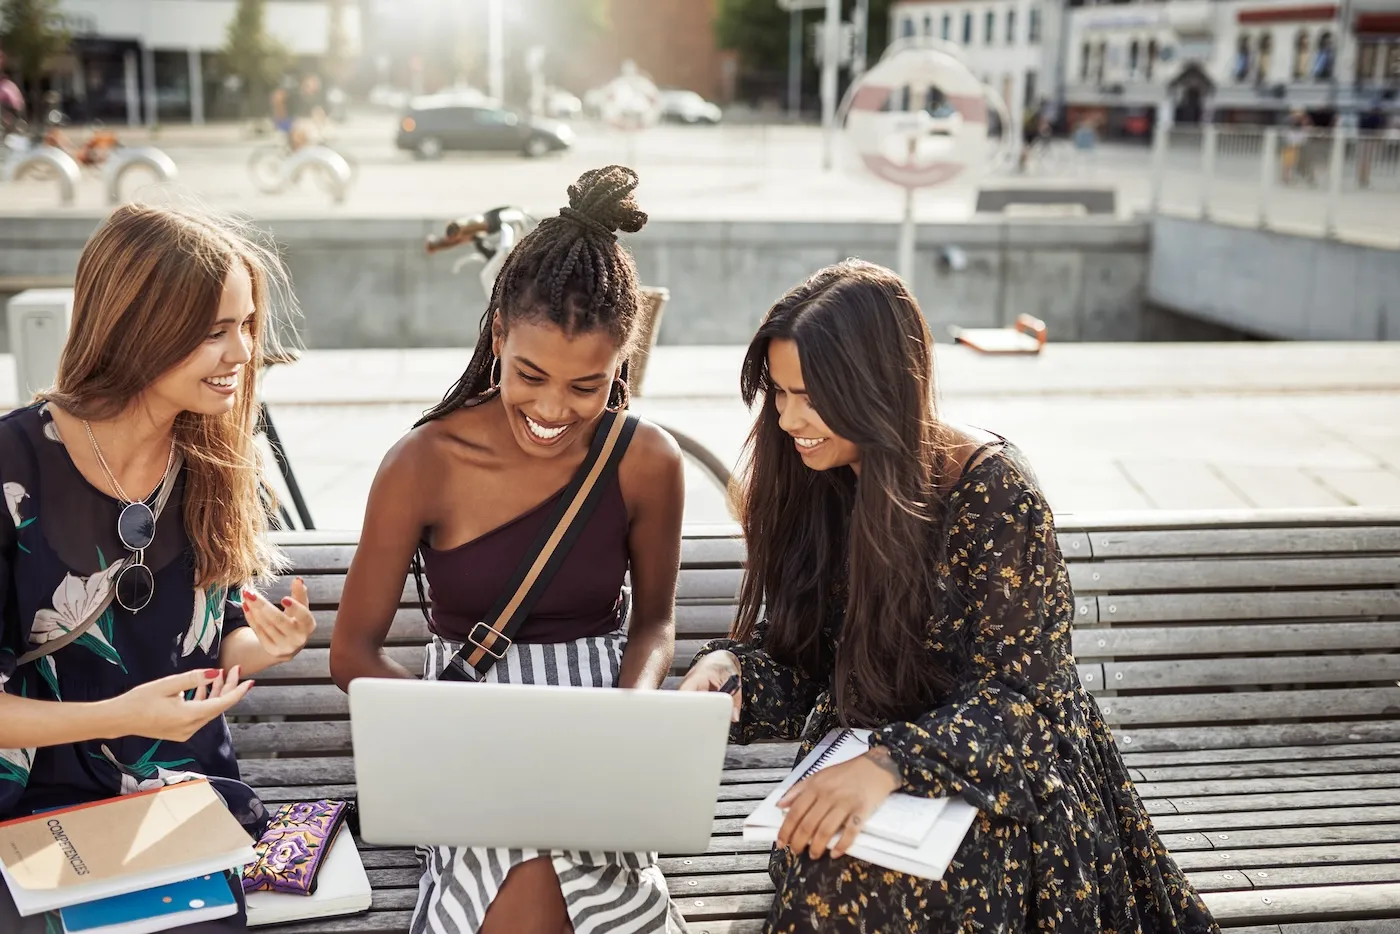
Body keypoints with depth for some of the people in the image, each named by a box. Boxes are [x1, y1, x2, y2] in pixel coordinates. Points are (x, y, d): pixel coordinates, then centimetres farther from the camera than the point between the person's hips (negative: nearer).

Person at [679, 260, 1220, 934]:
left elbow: (1011, 692, -19)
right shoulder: (807, 485, -1)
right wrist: (729, 666, -17)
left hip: (1003, 772, -4)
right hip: (859, 762, 5)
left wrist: (887, 765, -35)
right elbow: (801, 664, 6)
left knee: (851, 875, -31)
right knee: (819, 866, -27)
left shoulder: (992, 489, -17)